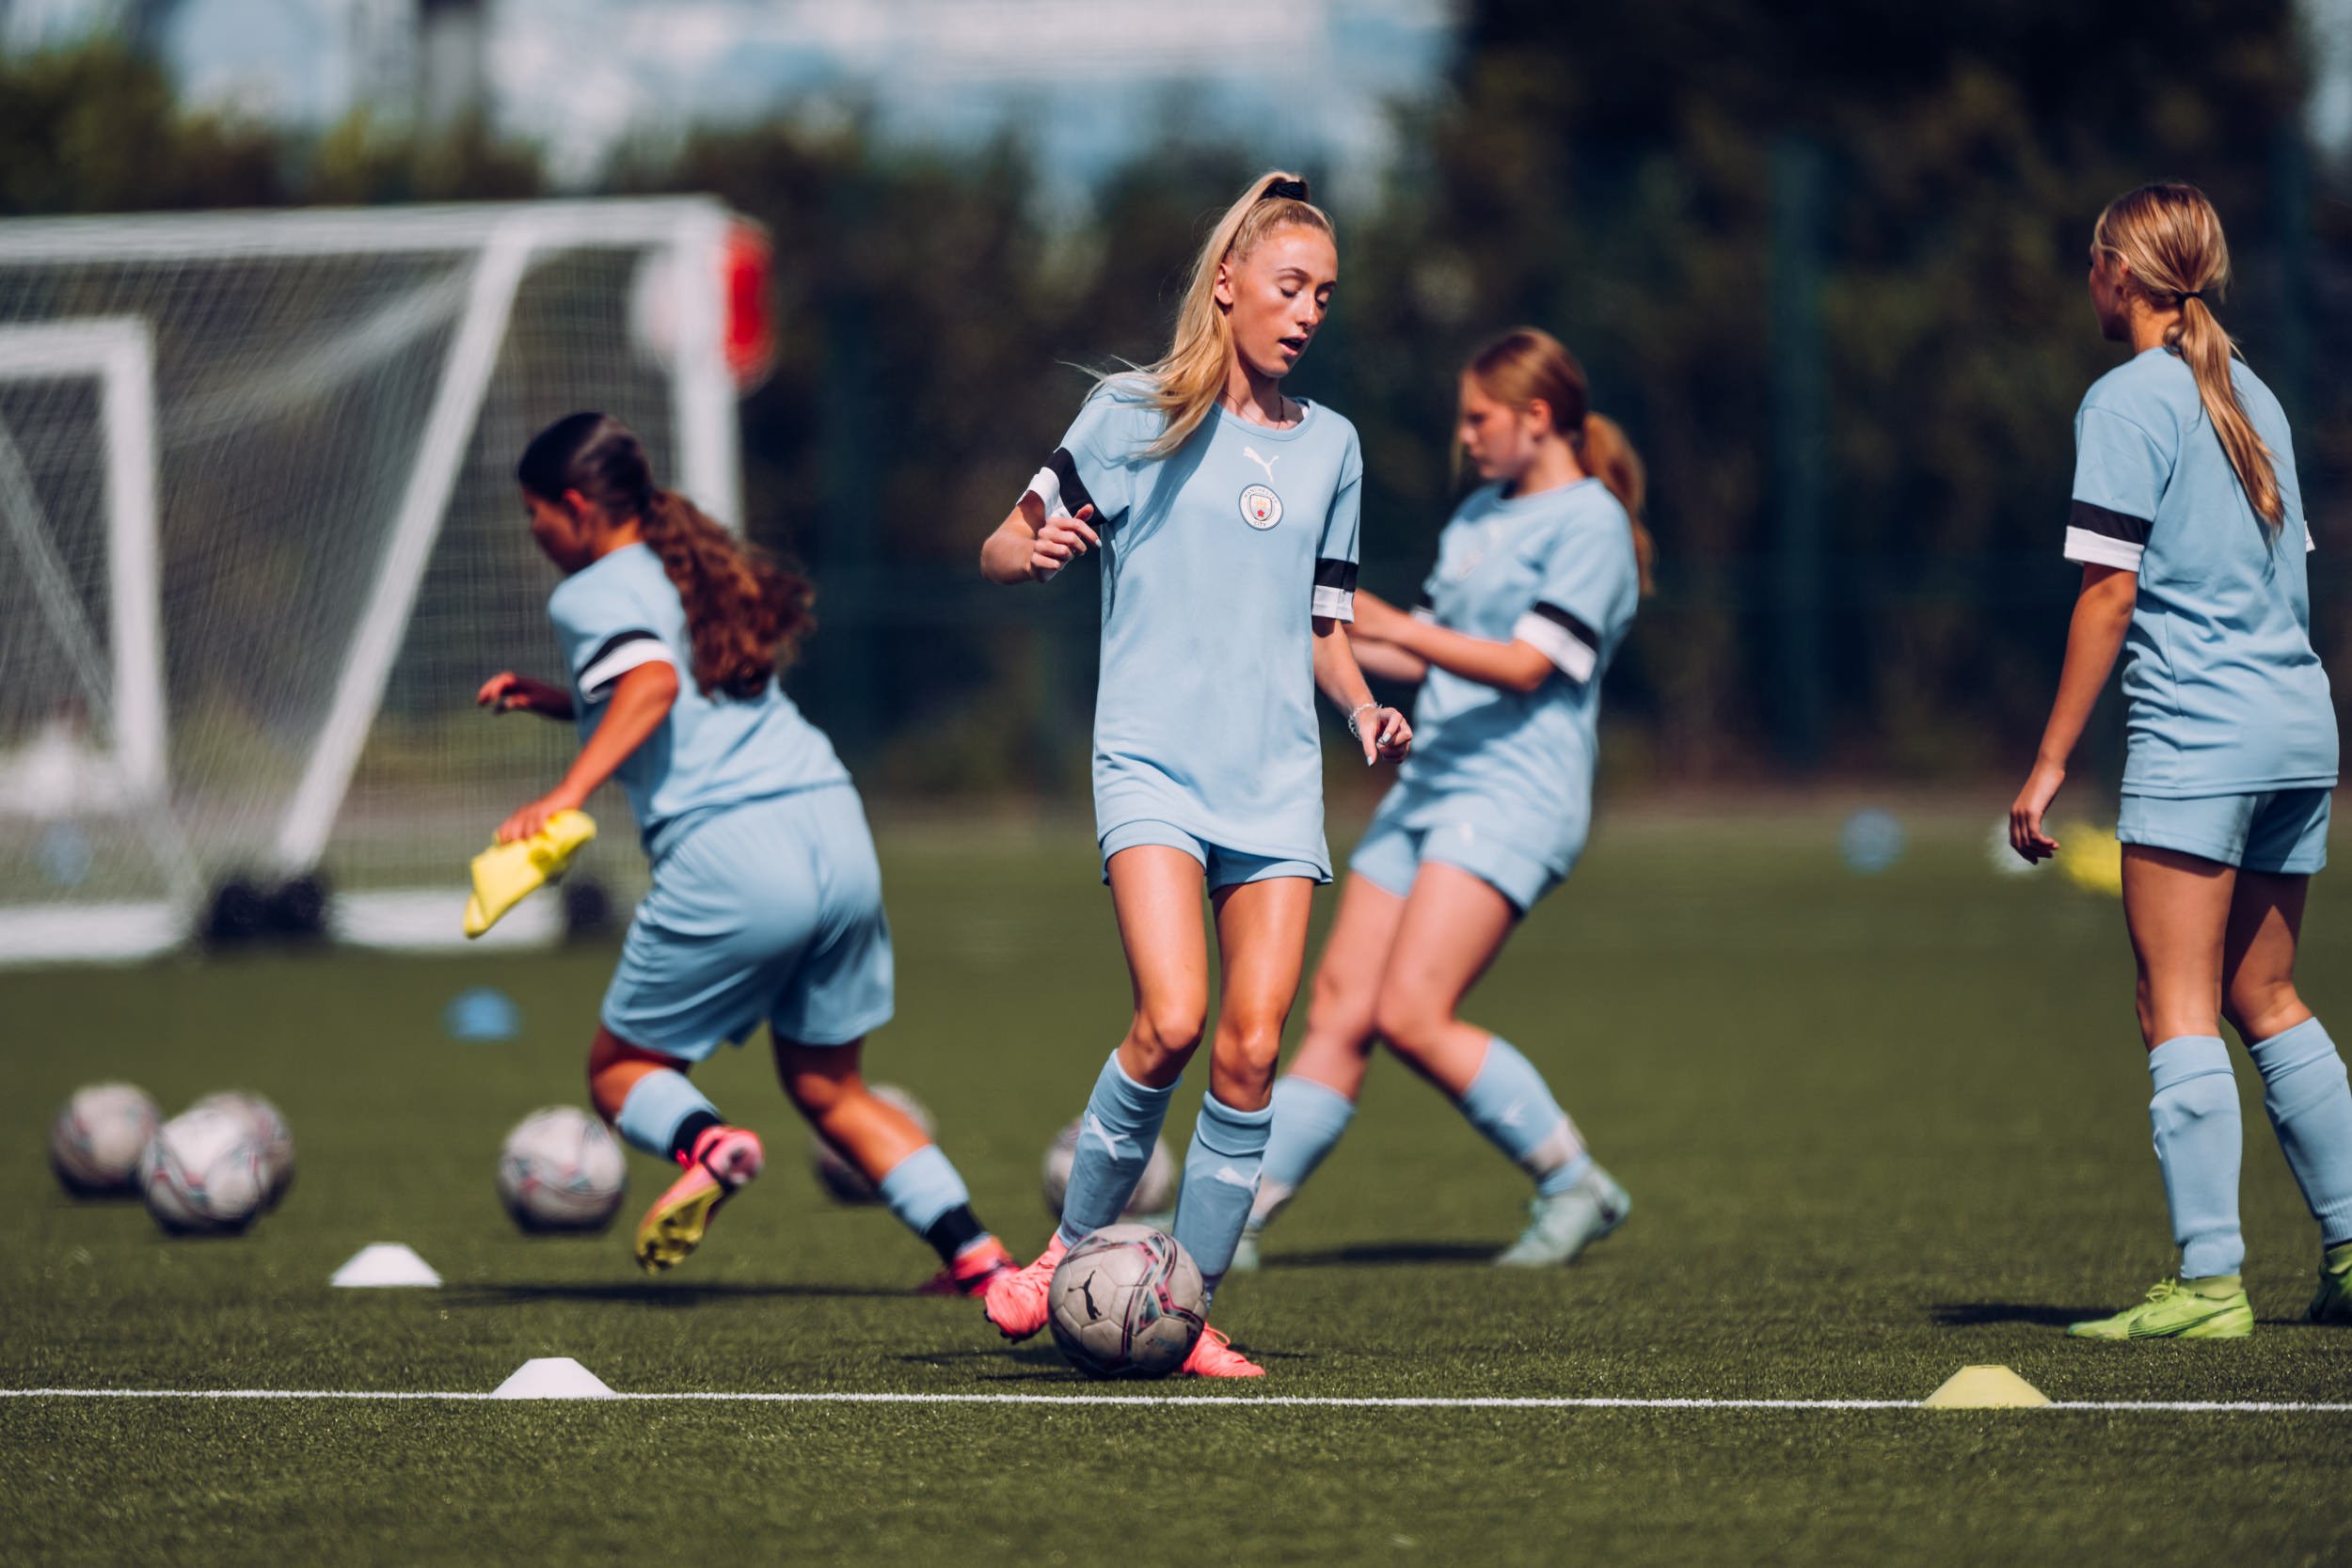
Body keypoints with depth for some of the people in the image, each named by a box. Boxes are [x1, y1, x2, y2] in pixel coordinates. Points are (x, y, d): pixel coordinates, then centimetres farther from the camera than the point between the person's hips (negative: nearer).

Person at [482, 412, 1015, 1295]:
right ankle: (976, 1255, 5)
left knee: (620, 1069, 10)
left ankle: (705, 1144, -23)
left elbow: (652, 682, -20)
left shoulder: (592, 595, 1)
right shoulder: (694, 571, 25)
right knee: (826, 1087, 19)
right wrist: (561, 703, 33)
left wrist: (566, 795, -28)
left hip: (733, 859, -7)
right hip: (836, 827, 7)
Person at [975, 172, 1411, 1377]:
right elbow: (1001, 551, 4)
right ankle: (1071, 1253, -2)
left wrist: (1363, 707, 2)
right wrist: (1037, 550, -19)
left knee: (1252, 1049, -6)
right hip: (1152, 765, -4)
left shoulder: (1329, 446, 15)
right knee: (1172, 1021, -22)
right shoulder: (1137, 415, 2)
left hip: (1278, 779, 4)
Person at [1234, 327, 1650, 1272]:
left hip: (1512, 795, -8)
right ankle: (1240, 1217, 0)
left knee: (1411, 1015, -19)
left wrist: (1392, 626, -21)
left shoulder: (1589, 525, -7)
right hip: (1428, 782, 8)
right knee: (1338, 1015, 1)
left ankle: (1575, 1186, -7)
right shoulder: (1477, 518, 20)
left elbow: (1527, 665, -16)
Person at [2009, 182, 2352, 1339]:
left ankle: (2209, 1282, -13)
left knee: (2179, 1011, -7)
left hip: (2196, 729, -8)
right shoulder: (2252, 397, 15)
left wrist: (2049, 763, -9)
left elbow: (2109, 593, -11)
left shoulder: (2128, 402, -7)